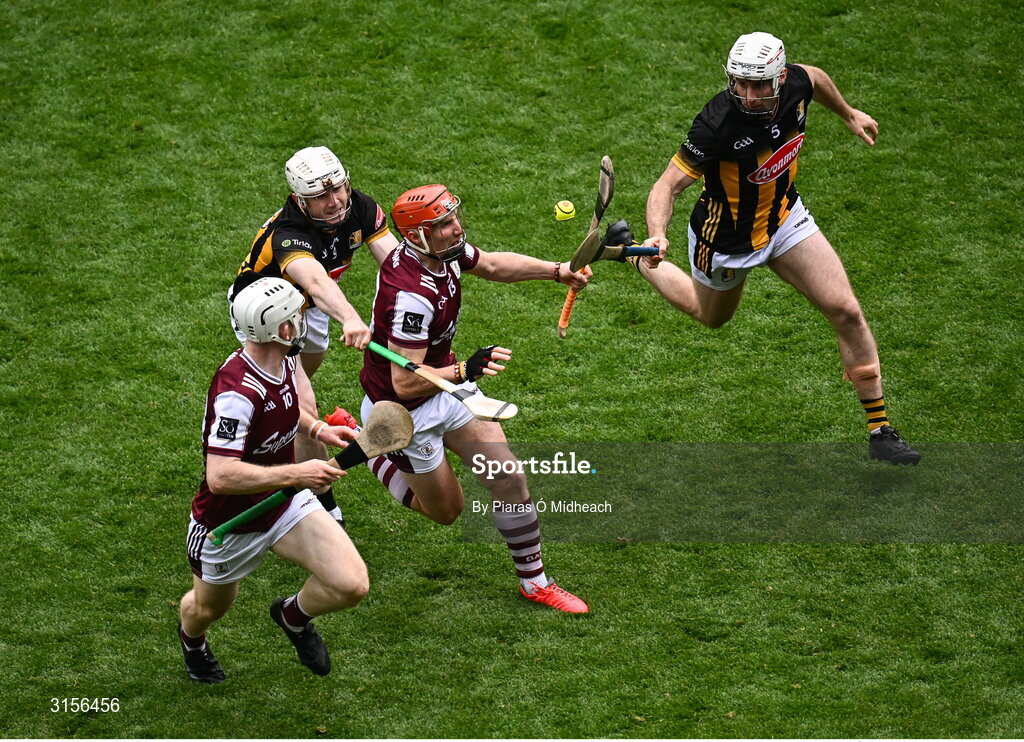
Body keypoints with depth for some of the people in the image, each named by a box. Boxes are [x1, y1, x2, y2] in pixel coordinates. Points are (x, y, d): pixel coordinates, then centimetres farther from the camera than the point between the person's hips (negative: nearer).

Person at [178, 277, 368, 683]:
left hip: (285, 505, 6)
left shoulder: (283, 361, -9)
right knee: (208, 608, 22)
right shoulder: (237, 391, -37)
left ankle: (294, 616, 23)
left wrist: (318, 428, 0)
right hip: (229, 523, -6)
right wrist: (296, 474, -37)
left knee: (351, 585, -11)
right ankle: (192, 639, 61)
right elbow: (221, 476, -41)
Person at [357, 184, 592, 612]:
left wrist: (556, 271, -1)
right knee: (446, 510, 11)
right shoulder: (412, 295, -37)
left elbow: (493, 265, 11)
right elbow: (405, 383, -34)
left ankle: (534, 582, 15)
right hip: (404, 411, -8)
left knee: (508, 477, 1)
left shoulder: (445, 249, -11)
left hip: (445, 386, 8)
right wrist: (466, 370, -43)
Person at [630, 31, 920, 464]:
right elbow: (668, 185, -36)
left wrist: (849, 115, 23)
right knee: (712, 317, 26)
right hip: (727, 240, -4)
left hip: (785, 218, 4)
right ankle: (642, 259, 53)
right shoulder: (718, 123, -38)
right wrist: (658, 235, -55)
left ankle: (880, 432, 3)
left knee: (846, 311, -8)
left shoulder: (794, 85, -21)